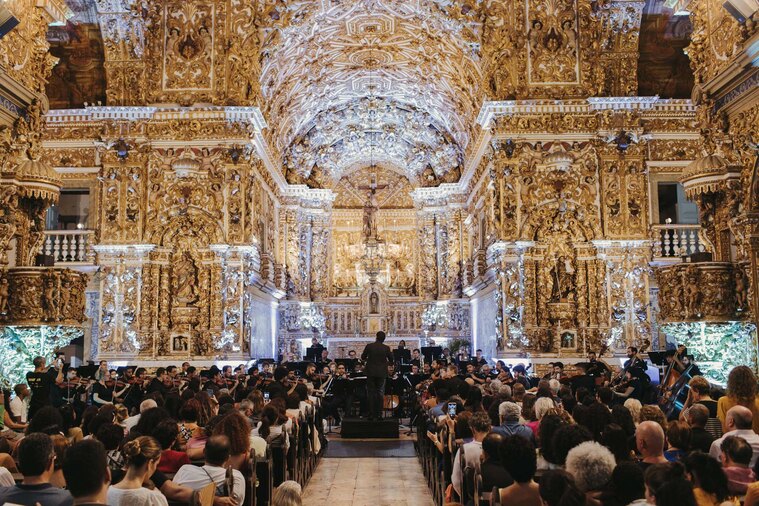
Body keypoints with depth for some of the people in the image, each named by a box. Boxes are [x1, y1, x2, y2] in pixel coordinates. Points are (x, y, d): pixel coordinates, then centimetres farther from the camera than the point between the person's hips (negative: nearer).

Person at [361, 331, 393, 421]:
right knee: (380, 393, 6)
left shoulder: (369, 346, -6)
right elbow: (391, 360, 4)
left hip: (371, 372, 0)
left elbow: (363, 357, 5)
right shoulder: (386, 348, -5)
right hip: (382, 373, 0)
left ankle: (371, 414, 3)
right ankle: (378, 414, 4)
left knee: (371, 393, 5)